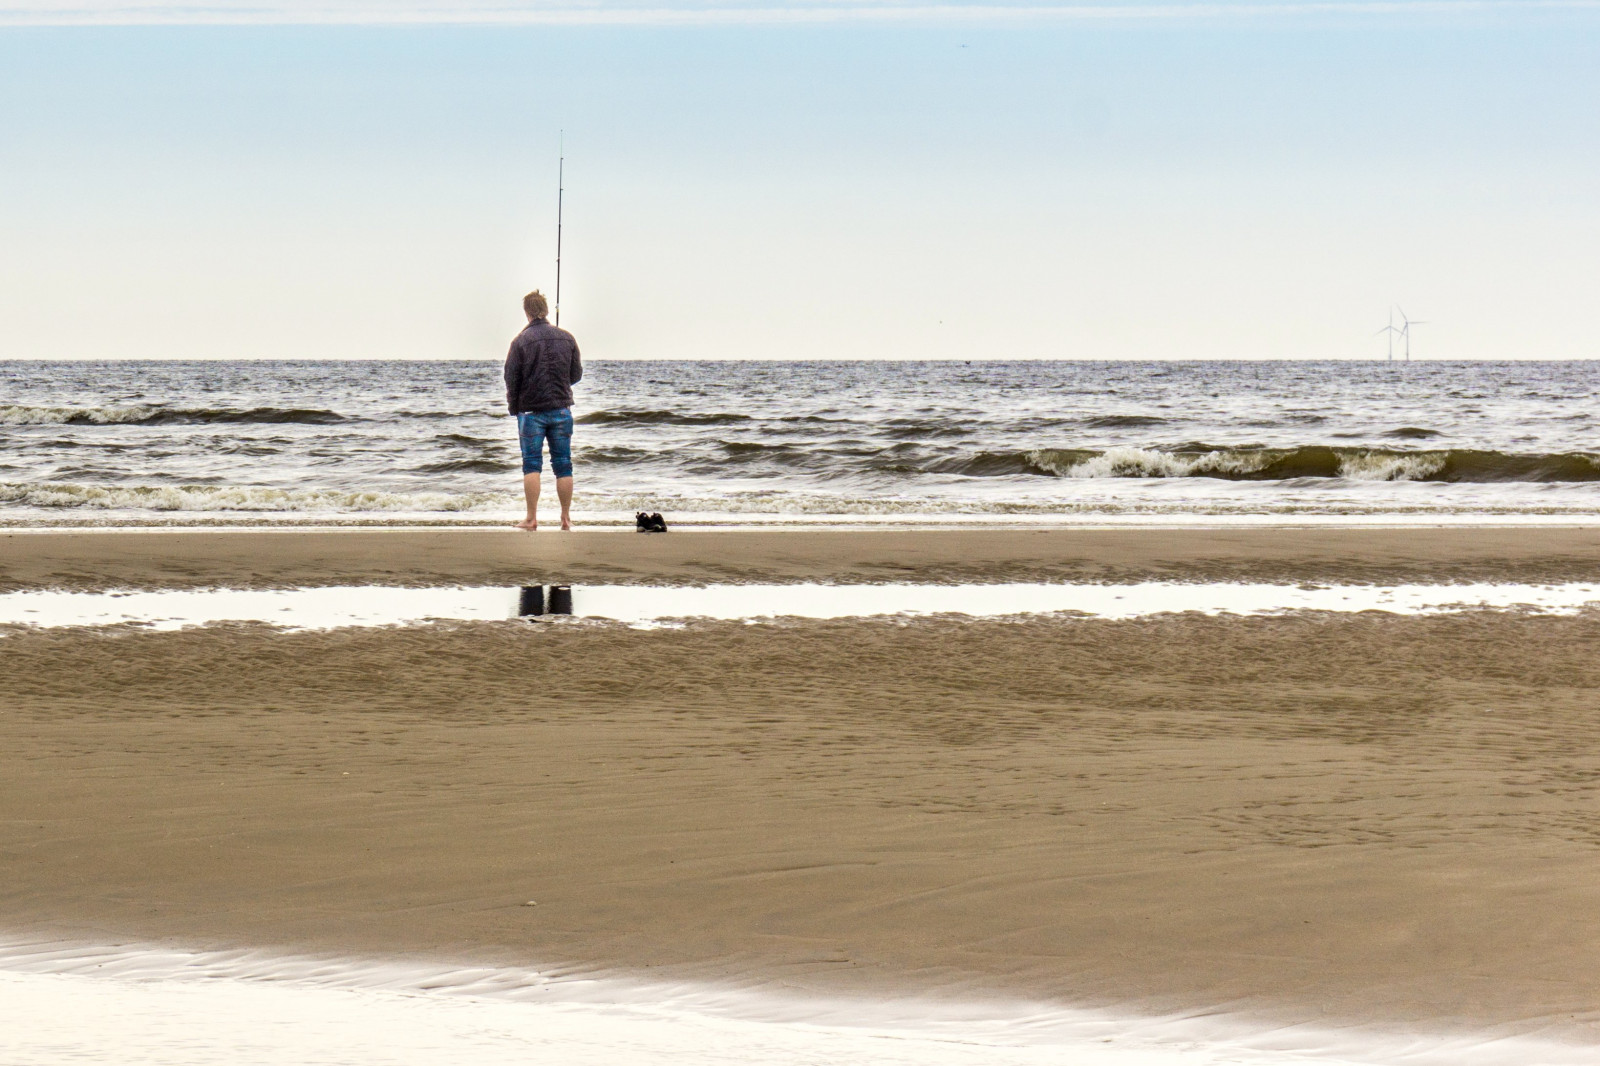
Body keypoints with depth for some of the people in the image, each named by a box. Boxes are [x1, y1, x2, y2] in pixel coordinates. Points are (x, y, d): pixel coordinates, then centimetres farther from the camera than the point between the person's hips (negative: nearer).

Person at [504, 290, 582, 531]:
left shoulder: (521, 341, -8)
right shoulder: (566, 338, 2)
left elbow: (512, 379, -6)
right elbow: (576, 374, 10)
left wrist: (513, 408, 7)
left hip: (531, 410, -3)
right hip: (561, 409, 3)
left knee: (532, 465, 0)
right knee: (563, 465, 7)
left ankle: (531, 518, -4)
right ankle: (566, 518, 8)